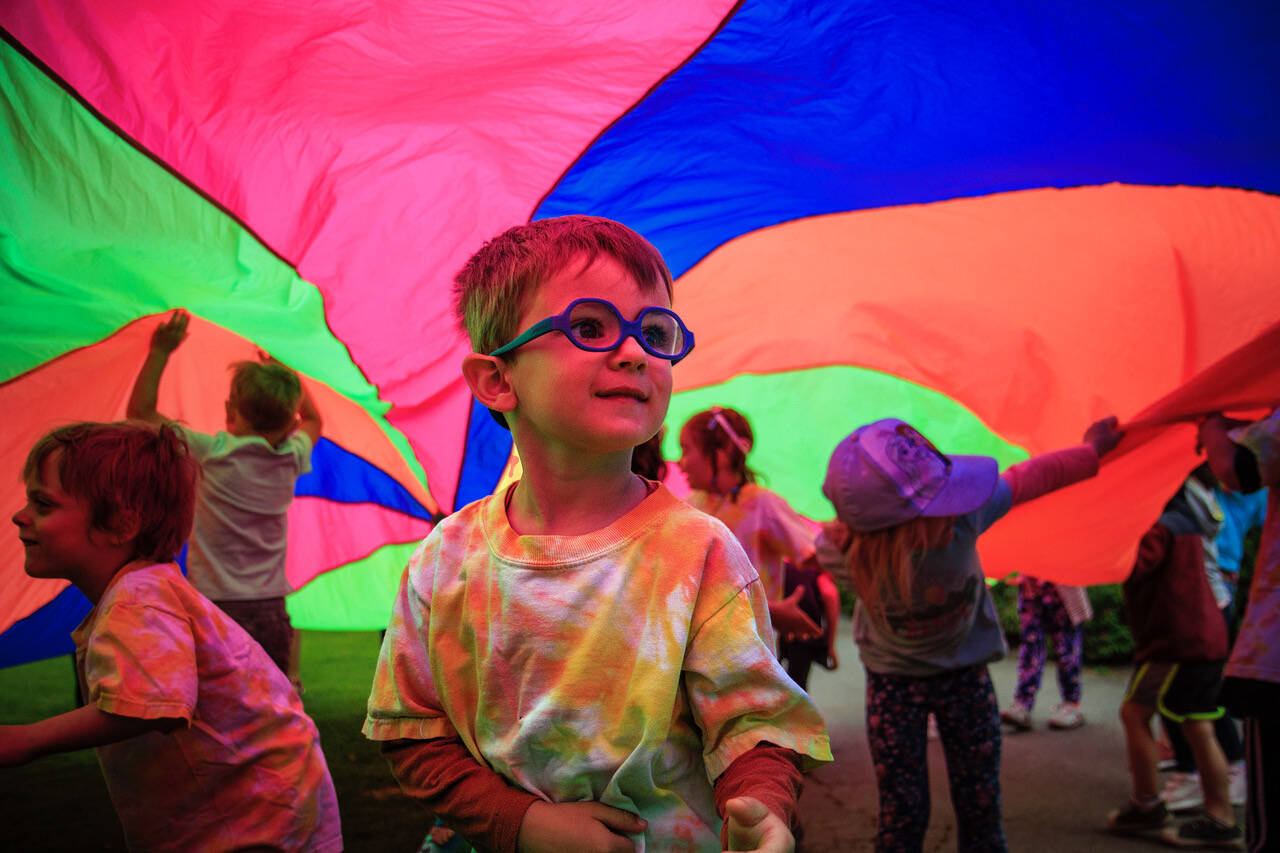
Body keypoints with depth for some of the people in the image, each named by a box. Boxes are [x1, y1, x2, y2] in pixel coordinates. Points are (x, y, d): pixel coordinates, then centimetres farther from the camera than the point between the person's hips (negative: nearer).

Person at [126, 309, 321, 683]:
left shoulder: (211, 453, -9)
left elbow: (140, 410, -1)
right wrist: (284, 374, 31)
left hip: (215, 610, -4)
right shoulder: (291, 459, 4)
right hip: (271, 612, 4)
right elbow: (312, 420, 28)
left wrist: (160, 352, 4)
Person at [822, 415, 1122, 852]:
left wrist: (1092, 450, 5)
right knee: (903, 814, 0)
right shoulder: (846, 554, -30)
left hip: (965, 671, 2)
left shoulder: (963, 511, -27)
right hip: (893, 679, -1)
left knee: (981, 808, 5)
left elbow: (1029, 478, -8)